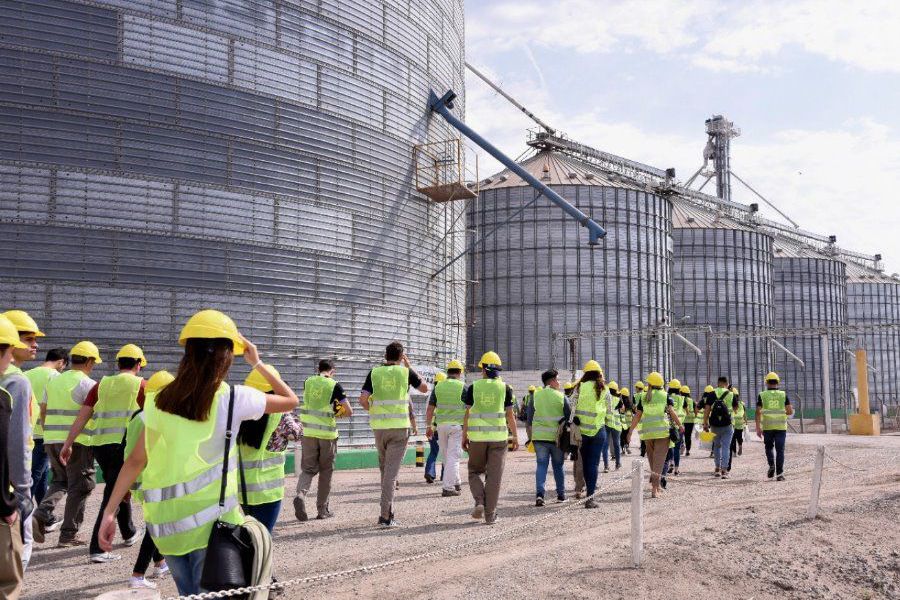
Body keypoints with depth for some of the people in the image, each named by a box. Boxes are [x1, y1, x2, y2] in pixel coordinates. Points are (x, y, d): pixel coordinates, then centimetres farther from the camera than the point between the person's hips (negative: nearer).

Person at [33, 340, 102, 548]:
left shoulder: (53, 381, 12)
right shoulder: (88, 384, -9)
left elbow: (43, 411, 16)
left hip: (52, 439, 7)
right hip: (78, 442, -6)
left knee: (59, 480, 21)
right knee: (79, 487, 4)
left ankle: (41, 515, -1)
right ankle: (68, 534, 7)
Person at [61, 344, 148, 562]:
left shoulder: (102, 385, 11)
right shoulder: (141, 385, 0)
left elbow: (82, 416, 8)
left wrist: (68, 444, 10)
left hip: (99, 444, 5)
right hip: (125, 445, -5)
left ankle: (129, 533, 40)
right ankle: (97, 548, -10)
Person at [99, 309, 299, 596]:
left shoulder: (161, 400, 5)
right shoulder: (232, 399, -6)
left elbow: (135, 461, 5)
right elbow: (290, 400, 8)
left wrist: (109, 512, 9)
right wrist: (257, 363, 15)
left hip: (165, 523, 5)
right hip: (210, 519, -5)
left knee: (189, 594, 22)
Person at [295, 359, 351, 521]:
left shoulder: (308, 381, 4)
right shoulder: (335, 386, -6)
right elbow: (349, 412, -8)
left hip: (308, 432, 3)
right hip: (327, 434, -3)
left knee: (308, 468, 10)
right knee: (326, 472, 10)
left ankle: (301, 494, -18)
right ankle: (323, 509, 16)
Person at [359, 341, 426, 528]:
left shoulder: (374, 373, 3)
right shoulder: (405, 372, 0)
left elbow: (363, 399, -6)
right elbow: (424, 388, 16)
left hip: (379, 426, 2)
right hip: (400, 427, -2)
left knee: (385, 468, 18)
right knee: (391, 470, -4)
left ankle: (388, 510, 24)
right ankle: (385, 515, -11)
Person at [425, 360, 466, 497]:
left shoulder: (438, 386, 5)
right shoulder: (462, 386, -5)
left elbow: (430, 409, 5)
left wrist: (429, 427, 11)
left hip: (441, 425, 4)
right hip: (457, 425, -4)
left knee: (448, 456, 17)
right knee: (453, 456, -3)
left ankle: (456, 483, 27)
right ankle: (447, 488, -8)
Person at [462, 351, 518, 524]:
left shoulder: (473, 387, 1)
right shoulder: (505, 388, 1)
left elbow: (467, 414, 2)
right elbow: (510, 415, 1)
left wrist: (464, 436, 11)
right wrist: (515, 437, 11)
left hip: (477, 437, 0)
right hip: (498, 437, 0)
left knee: (475, 471, 17)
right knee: (494, 476, 5)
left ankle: (479, 502, -4)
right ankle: (490, 514, 4)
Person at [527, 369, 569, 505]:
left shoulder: (535, 396, 4)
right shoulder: (561, 396, -3)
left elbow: (529, 419, 6)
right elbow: (569, 417, 0)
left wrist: (531, 436, 15)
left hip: (539, 437, 1)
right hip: (557, 437, -1)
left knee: (541, 465, 3)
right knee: (558, 466, 13)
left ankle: (539, 493, -13)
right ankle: (561, 494, 19)